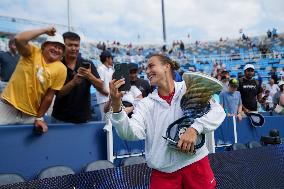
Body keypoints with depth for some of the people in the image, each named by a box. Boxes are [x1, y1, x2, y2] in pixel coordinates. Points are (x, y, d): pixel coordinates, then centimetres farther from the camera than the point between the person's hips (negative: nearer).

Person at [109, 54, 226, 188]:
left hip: (196, 165, -1)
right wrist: (116, 107, -27)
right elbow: (131, 134, -12)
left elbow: (218, 111, -10)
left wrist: (194, 129, -25)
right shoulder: (145, 103, 2)